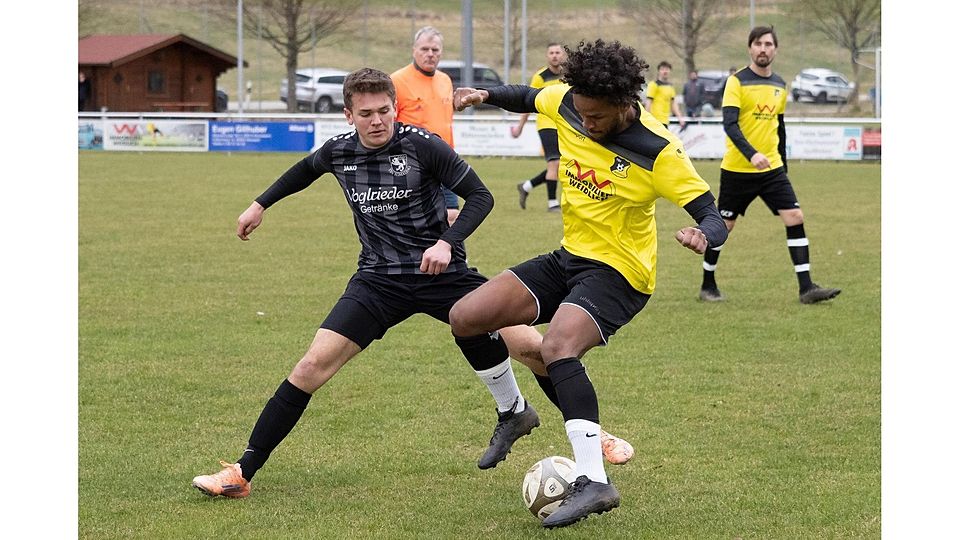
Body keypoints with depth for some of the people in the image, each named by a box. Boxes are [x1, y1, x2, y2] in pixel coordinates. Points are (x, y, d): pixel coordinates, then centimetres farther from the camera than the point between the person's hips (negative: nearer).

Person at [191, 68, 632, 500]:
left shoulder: (421, 146, -14)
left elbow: (479, 197, -10)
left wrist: (447, 242, -24)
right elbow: (306, 170, 25)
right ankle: (242, 473, -7)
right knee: (314, 364, -12)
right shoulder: (338, 153, -1)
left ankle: (513, 412, 22)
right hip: (379, 281, 2)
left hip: (440, 271, -2)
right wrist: (260, 205, 30)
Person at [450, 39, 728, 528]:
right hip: (569, 258, 7)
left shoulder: (658, 150, -22)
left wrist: (703, 236, -43)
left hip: (619, 273, -7)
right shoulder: (567, 104, -6)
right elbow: (528, 98, 19)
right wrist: (486, 95, 3)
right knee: (464, 318, -3)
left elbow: (713, 216, -21)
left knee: (557, 348, -33)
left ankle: (593, 481, -36)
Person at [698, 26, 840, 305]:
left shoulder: (780, 86, 9)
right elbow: (730, 124, -20)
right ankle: (708, 286, 21)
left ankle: (806, 288, -9)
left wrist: (783, 164, 21)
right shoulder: (737, 82, -9)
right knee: (724, 226, 4)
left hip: (772, 169, 5)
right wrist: (752, 154, -33)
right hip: (737, 169, -5)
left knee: (795, 217, -8)